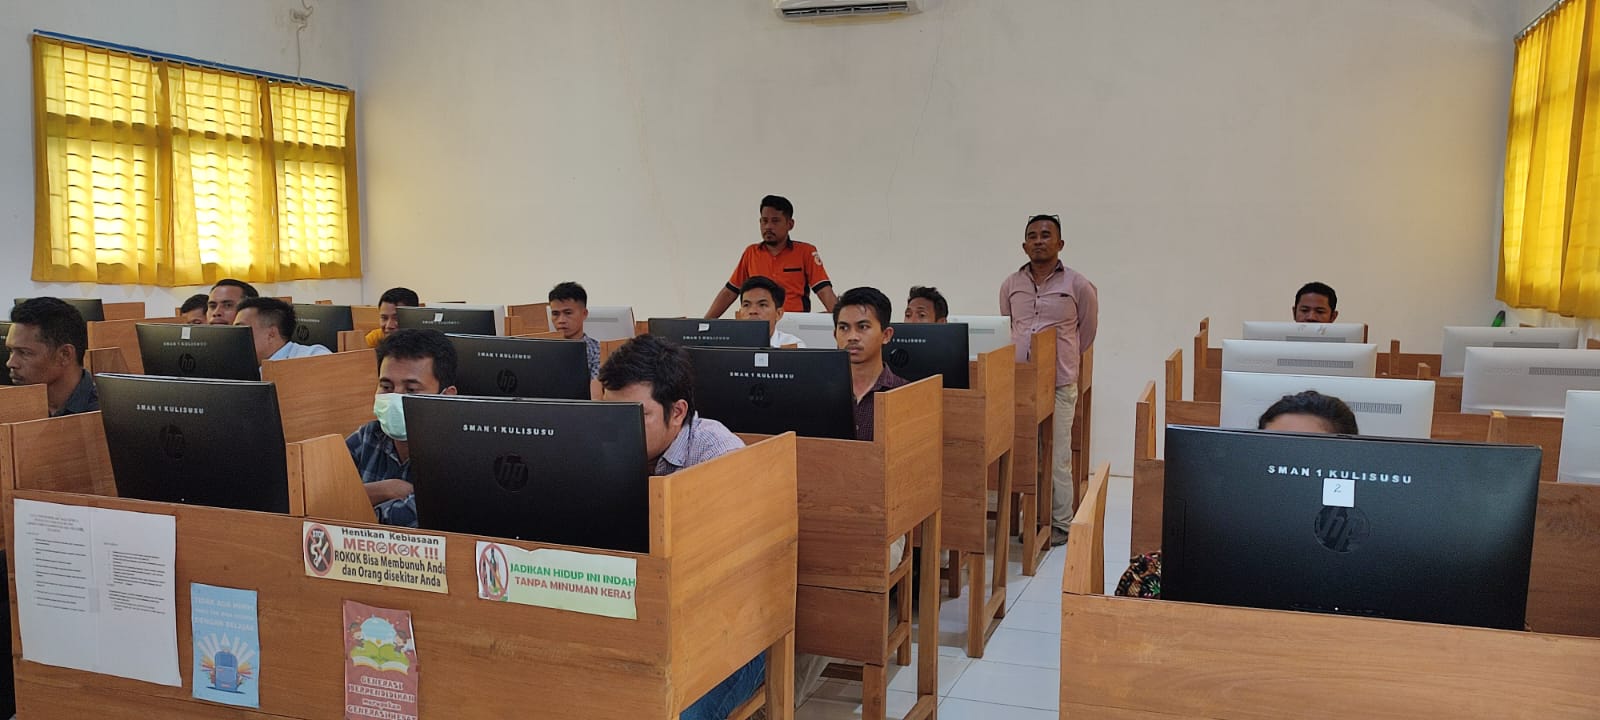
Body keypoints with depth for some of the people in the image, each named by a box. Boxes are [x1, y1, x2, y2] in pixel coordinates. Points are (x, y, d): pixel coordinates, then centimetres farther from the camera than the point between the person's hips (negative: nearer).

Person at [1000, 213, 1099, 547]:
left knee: (1058, 457, -2)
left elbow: (1087, 332, 12)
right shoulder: (1011, 285, 9)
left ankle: (1061, 523, 10)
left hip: (1059, 384, -3)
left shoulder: (1079, 286, 0)